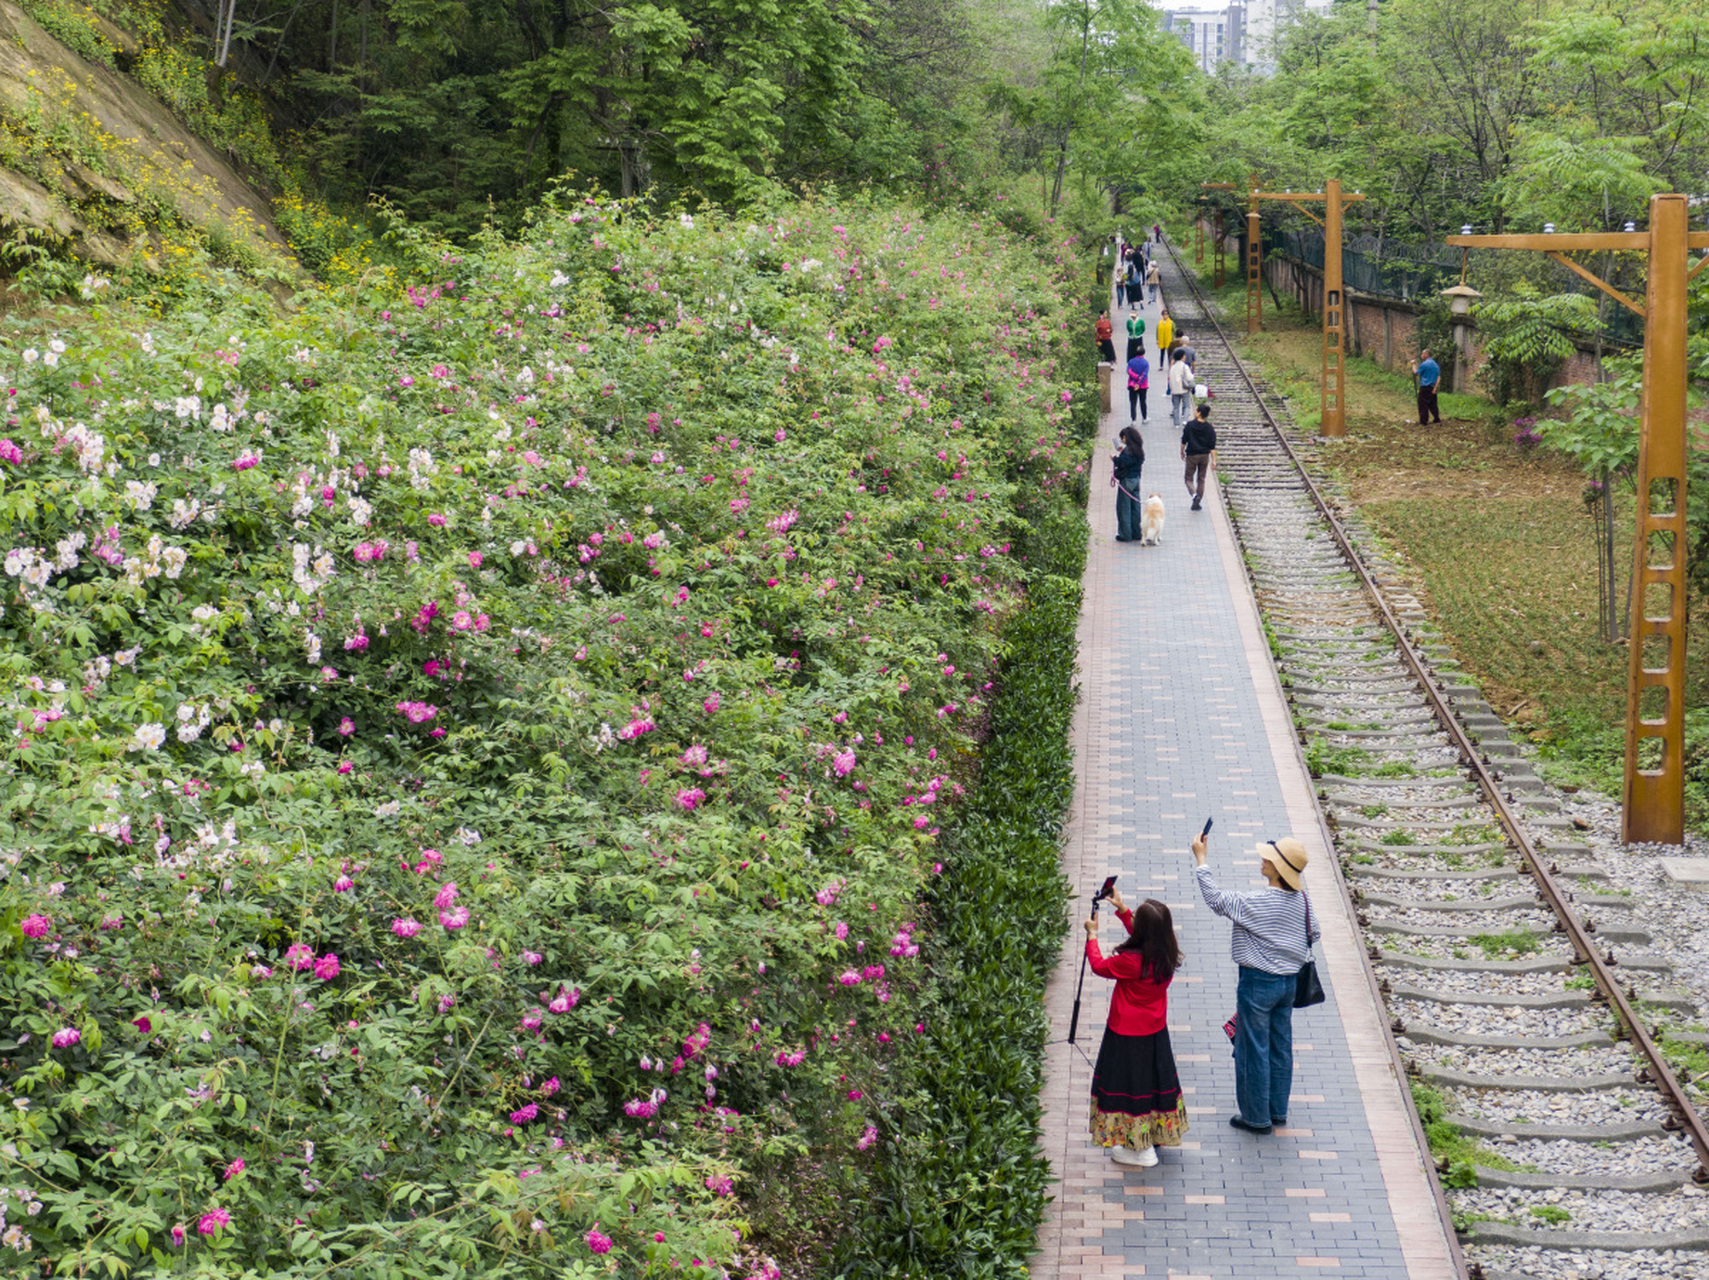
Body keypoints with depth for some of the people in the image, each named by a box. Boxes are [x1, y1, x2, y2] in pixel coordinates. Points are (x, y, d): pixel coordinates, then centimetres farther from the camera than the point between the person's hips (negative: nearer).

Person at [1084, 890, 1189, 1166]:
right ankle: (1159, 1134, 38)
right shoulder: (1167, 954, -10)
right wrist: (1122, 910, 14)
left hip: (1128, 1036, -7)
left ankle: (1143, 1150, 16)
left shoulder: (1131, 961, -30)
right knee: (1154, 1080, 22)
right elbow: (1144, 938, 11)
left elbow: (1099, 966, -13)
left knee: (1130, 1086, 7)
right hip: (1156, 1030, 7)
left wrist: (1092, 935, 1)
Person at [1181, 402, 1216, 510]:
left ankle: (1194, 494, -21)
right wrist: (1213, 460, -2)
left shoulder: (1190, 425, -10)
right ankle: (1197, 502, 16)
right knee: (1201, 479, 14)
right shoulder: (1210, 428, -3)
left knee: (1189, 478, 7)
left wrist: (1182, 452, 10)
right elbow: (1212, 446, -5)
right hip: (1205, 456, 3)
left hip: (1192, 455, -3)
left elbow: (1184, 441, -5)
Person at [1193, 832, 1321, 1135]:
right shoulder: (1301, 899, -2)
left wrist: (1201, 859, -10)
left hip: (1258, 982, -7)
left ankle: (1256, 1117, 13)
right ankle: (1278, 1111, 28)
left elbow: (1216, 899, -17)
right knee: (1280, 1047, 17)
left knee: (1253, 1050, 5)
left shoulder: (1256, 902, -23)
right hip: (1289, 981, 7)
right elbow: (1314, 933, 12)